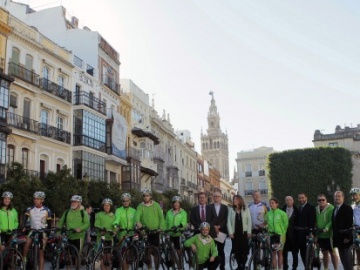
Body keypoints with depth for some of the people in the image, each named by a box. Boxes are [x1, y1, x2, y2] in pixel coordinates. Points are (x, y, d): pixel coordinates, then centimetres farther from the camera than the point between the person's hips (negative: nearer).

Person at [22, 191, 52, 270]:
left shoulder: (47, 210, -2)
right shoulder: (29, 209, -3)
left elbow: (49, 224, 3)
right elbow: (26, 221, -7)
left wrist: (47, 235, -2)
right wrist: (25, 227, -27)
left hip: (42, 232, 0)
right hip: (32, 230, 0)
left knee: (41, 252, 1)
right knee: (28, 242, -31)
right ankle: (24, 259, -14)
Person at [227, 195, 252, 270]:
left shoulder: (246, 209, 4)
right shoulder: (231, 210, 5)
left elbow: (249, 221, 2)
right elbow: (229, 222, 2)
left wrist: (249, 232, -5)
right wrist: (230, 232, -7)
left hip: (244, 232, -1)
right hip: (235, 233, 1)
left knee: (244, 250, -2)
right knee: (236, 250, 1)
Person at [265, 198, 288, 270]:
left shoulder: (282, 213, -5)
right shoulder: (268, 214, 4)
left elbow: (286, 224, -2)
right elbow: (266, 223, 9)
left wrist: (283, 233, -4)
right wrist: (268, 231, -1)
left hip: (280, 234, -3)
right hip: (272, 235, 3)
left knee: (279, 253, 3)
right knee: (273, 253, 6)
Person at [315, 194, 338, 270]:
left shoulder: (331, 208, -11)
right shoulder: (316, 209, 9)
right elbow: (315, 221, 15)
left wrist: (326, 228, -28)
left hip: (329, 234, -6)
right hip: (320, 235, 6)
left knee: (332, 252, 2)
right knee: (324, 252, 15)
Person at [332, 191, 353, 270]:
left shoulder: (347, 208, -9)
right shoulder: (334, 209, 16)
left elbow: (350, 223, -15)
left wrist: (348, 237, -20)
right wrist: (334, 236, 12)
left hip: (345, 239, -7)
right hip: (338, 238, 7)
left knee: (345, 257, -6)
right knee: (342, 257, 9)